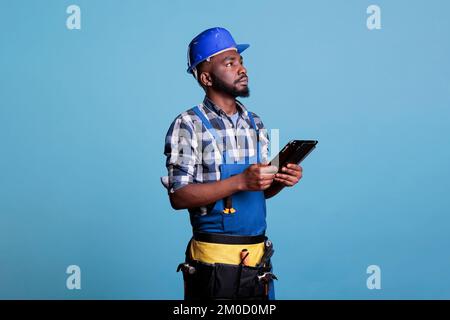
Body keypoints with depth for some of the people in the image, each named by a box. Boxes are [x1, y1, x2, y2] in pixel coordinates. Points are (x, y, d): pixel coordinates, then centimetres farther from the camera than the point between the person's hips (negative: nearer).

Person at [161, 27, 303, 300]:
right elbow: (179, 196, -15)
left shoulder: (255, 123, 9)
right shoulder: (189, 125, -9)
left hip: (259, 258, 6)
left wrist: (279, 181, -6)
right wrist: (240, 181, -22)